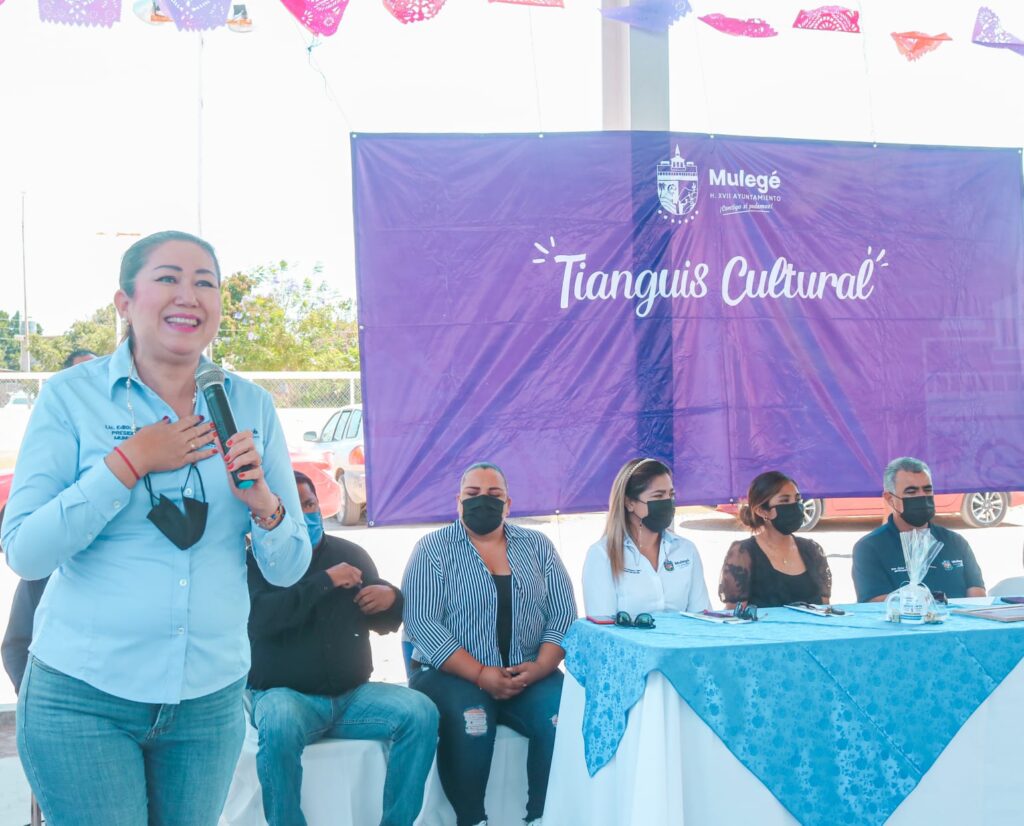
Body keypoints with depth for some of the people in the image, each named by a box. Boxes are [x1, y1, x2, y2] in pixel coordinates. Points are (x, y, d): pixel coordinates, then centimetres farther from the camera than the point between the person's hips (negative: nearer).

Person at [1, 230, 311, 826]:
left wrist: (263, 502, -15)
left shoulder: (250, 407, 4)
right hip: (82, 697, -3)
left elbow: (289, 569, 4)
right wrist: (130, 463, -17)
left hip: (212, 699, 3)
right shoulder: (72, 396, -5)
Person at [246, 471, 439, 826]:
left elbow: (384, 623, 15)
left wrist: (392, 597, -9)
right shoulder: (257, 561, -2)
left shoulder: (350, 553, 9)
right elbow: (259, 619, -22)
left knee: (421, 713, -20)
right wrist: (325, 581, -20)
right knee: (278, 726, -37)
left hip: (353, 693, 4)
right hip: (286, 694, -4)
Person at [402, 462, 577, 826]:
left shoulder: (538, 546, 12)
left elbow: (563, 615, 6)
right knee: (469, 720, -34)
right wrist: (481, 675, -19)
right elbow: (422, 623, -9)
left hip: (530, 676, 3)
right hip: (453, 675, -3)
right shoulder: (432, 549, 2)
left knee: (564, 714, -26)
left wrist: (539, 667, -13)